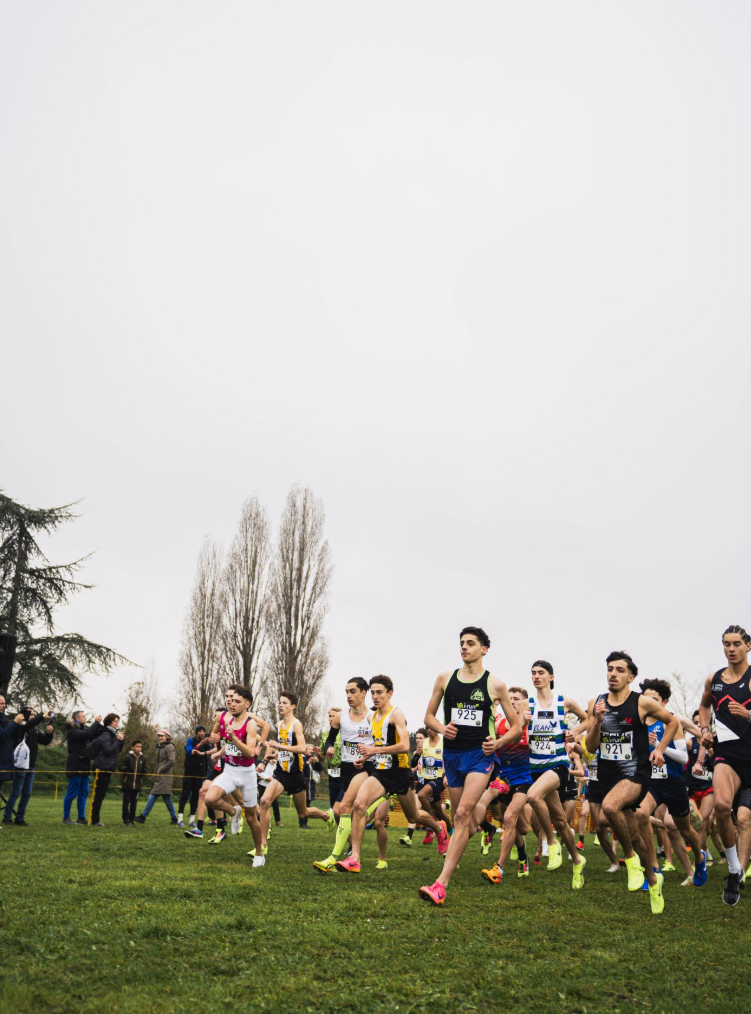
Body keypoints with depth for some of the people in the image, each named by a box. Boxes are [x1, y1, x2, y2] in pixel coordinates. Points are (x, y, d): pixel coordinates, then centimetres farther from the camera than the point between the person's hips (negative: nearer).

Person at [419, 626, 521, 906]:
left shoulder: (495, 684, 0)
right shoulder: (445, 678, 7)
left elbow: (517, 727, 6)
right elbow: (429, 717, 12)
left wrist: (499, 742, -12)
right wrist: (442, 728, -9)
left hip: (479, 754, -4)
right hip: (451, 754, 4)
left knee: (463, 813, -18)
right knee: (461, 817, 11)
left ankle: (441, 884, -21)